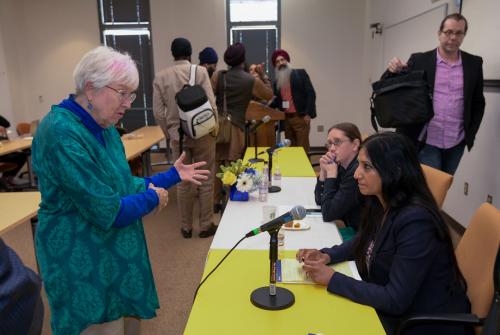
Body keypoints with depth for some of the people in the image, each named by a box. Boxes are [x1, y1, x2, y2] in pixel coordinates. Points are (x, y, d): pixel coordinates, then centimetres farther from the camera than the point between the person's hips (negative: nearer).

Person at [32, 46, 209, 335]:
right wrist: (152, 198, -9)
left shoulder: (104, 129, 5)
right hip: (84, 268, -8)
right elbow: (108, 211, -26)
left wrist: (173, 176, 7)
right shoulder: (62, 134, -25)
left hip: (115, 257, 9)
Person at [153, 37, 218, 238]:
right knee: (206, 180, 9)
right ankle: (206, 225, 17)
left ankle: (186, 227, 22)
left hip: (177, 135, 3)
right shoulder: (200, 71, -7)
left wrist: (169, 133, 12)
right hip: (201, 133, -2)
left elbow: (158, 111, 0)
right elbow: (210, 103, -10)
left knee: (183, 182, 12)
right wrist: (214, 129, 2)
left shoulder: (160, 76, 1)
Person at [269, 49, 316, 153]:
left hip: (301, 117, -5)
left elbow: (311, 93, -6)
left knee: (302, 147, -6)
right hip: (286, 119, 5)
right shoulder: (277, 81, 14)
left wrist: (308, 114, -13)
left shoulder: (300, 73, 0)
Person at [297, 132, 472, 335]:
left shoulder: (415, 221, -29)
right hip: (395, 310, 6)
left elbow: (395, 300, -26)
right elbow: (362, 243, 13)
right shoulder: (380, 204, -5)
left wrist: (332, 279, -23)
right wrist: (326, 255, -5)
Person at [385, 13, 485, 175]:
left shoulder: (474, 63, 6)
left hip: (456, 143, 3)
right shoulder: (419, 60, -1)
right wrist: (393, 71, -24)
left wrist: (470, 134, 3)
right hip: (427, 140, -3)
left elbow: (478, 102, 11)